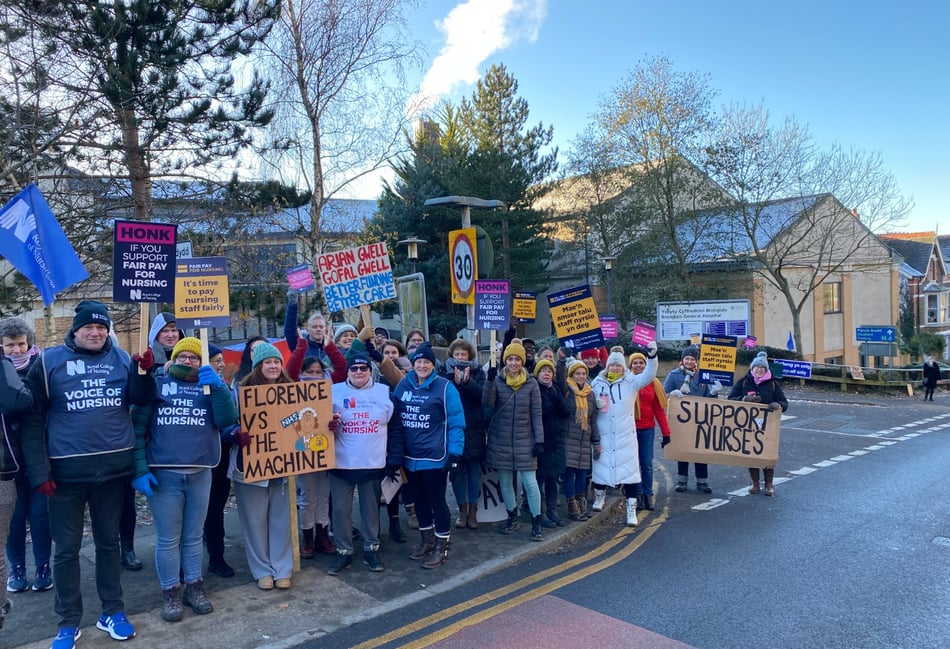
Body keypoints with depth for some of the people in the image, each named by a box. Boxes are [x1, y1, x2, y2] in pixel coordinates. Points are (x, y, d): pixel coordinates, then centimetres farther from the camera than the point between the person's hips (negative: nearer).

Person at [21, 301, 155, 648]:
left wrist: (144, 371, -19)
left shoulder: (121, 357, 4)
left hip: (113, 466, 2)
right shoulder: (49, 361, -2)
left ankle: (112, 612, 27)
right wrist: (39, 471, -8)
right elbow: (33, 419, -2)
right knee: (67, 548, 9)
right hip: (66, 470, -2)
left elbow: (140, 399, 0)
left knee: (108, 541, 14)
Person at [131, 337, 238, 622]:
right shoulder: (156, 385, 4)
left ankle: (194, 588, 25)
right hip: (163, 474, -2)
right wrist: (139, 469, -8)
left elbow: (227, 420, -5)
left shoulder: (211, 386, 11)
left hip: (200, 473, 2)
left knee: (194, 536, 13)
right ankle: (171, 593, 19)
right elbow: (136, 428, 0)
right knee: (168, 539, 5)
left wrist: (218, 388, -18)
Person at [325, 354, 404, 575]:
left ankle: (371, 550, 26)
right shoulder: (334, 391, -1)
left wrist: (394, 461, -2)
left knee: (371, 509, 11)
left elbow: (396, 429, 3)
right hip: (341, 465, 0)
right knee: (341, 510, 6)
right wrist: (328, 424, -19)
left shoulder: (385, 393, 1)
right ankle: (344, 552, 22)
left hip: (374, 465, 0)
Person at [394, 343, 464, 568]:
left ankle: (441, 546, 19)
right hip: (410, 456, 5)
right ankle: (427, 540, 36)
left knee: (437, 501, 4)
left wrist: (454, 451, -15)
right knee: (419, 500, 18)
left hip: (435, 456, -5)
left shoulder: (445, 387, -10)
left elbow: (456, 422, -11)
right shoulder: (402, 385, 4)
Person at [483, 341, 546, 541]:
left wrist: (539, 440, -5)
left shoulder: (531, 383, -2)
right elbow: (487, 403, -17)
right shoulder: (497, 380, -2)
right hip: (500, 440, 1)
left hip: (524, 440, -1)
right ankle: (512, 517, 29)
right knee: (505, 481, 11)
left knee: (530, 482, -4)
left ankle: (536, 523, 7)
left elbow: (536, 414, -1)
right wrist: (490, 379, -30)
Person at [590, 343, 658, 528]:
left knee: (630, 471, -2)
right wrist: (595, 405, -13)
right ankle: (600, 496, 38)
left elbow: (648, 376, -13)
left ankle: (631, 510, 6)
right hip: (603, 436, 1)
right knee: (600, 467, 11)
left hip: (626, 436, -1)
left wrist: (651, 356, -27)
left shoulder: (631, 382, 1)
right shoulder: (596, 384, 2)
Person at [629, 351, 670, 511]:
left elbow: (659, 409, 4)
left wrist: (666, 432, 2)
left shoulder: (653, 382, 3)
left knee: (647, 463, 7)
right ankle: (638, 494, 16)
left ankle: (648, 495, 18)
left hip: (647, 429, 2)